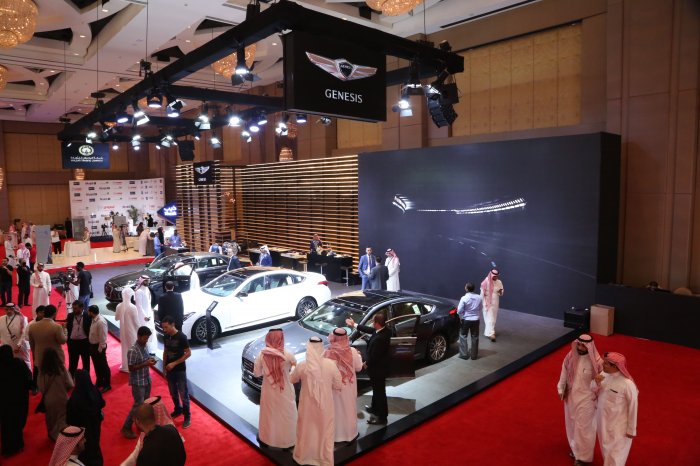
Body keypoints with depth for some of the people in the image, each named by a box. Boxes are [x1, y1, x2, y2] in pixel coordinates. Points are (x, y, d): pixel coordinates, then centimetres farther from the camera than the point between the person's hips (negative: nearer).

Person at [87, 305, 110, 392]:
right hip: (93, 345, 9)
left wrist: (100, 349, -19)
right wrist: (92, 347, 13)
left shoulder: (101, 322, -27)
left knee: (103, 366, 5)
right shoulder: (94, 320, 2)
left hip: (99, 347, -9)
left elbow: (103, 337, -24)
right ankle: (99, 383, 37)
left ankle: (107, 385, 18)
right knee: (97, 366, 21)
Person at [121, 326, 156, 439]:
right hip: (138, 382, -8)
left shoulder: (145, 346, 1)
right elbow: (131, 368, -20)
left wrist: (151, 359, -6)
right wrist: (145, 364, -27)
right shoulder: (133, 350, -23)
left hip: (147, 379, 8)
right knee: (138, 405, -3)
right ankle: (126, 428, 12)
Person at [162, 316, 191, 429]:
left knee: (183, 394, 2)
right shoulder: (166, 336, -1)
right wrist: (164, 366, 8)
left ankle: (187, 416, 15)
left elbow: (188, 353, -16)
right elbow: (165, 351, 11)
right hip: (169, 369, 6)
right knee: (173, 392, 20)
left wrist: (174, 364, -19)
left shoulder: (181, 337, -20)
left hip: (180, 370, -6)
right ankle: (178, 409, 40)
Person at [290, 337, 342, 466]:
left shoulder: (302, 365, -17)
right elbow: (338, 385, -5)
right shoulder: (330, 364, -18)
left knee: (306, 430, 21)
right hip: (325, 405, -1)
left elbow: (292, 380, 4)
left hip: (307, 405, 1)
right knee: (325, 431, 17)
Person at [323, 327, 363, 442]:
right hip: (348, 387, 1)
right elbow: (358, 368, -5)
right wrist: (358, 356, 12)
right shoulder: (352, 351, -18)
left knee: (335, 410, 18)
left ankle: (335, 433, 32)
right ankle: (350, 433, 34)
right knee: (348, 409, 19)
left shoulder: (327, 353, -21)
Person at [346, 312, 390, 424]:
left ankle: (382, 417, 25)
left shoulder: (379, 338, -36)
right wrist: (354, 325, 17)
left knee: (379, 391, 8)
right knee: (377, 389, 27)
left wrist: (366, 364, -7)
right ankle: (375, 408, 47)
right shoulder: (384, 330, -7)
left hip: (377, 368, -9)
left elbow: (373, 356, -27)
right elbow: (370, 330, 9)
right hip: (380, 366, 9)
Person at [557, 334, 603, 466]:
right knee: (572, 423, 20)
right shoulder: (570, 357, -9)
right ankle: (575, 448, 42)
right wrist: (561, 390, 1)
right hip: (571, 396, 5)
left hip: (586, 399, -4)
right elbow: (564, 374, 2)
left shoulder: (596, 362, -22)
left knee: (583, 427, 7)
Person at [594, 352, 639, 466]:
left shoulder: (627, 384, -27)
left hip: (617, 424, -6)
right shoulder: (604, 374, -9)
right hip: (602, 419, 6)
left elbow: (633, 407, -17)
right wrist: (596, 383, -18)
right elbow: (593, 391, 5)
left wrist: (631, 429, -10)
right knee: (605, 447, 25)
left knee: (615, 453, 12)